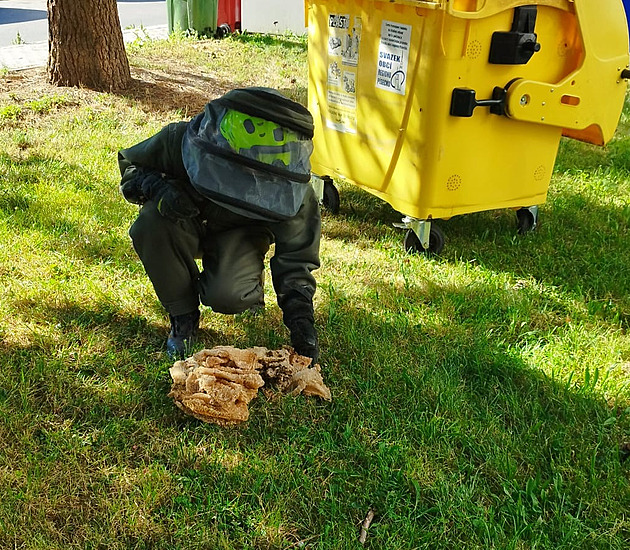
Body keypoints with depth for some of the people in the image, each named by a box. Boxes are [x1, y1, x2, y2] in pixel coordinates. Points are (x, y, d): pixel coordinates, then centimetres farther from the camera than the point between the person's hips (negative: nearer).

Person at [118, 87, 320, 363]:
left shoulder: (292, 191, -30)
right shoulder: (179, 141, -31)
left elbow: (296, 258, -19)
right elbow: (128, 162, -9)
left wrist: (301, 320, -27)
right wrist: (156, 186, -32)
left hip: (239, 234, -1)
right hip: (187, 223, 2)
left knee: (227, 296, -32)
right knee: (150, 225, -34)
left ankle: (251, 285, 9)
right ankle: (182, 316, -12)